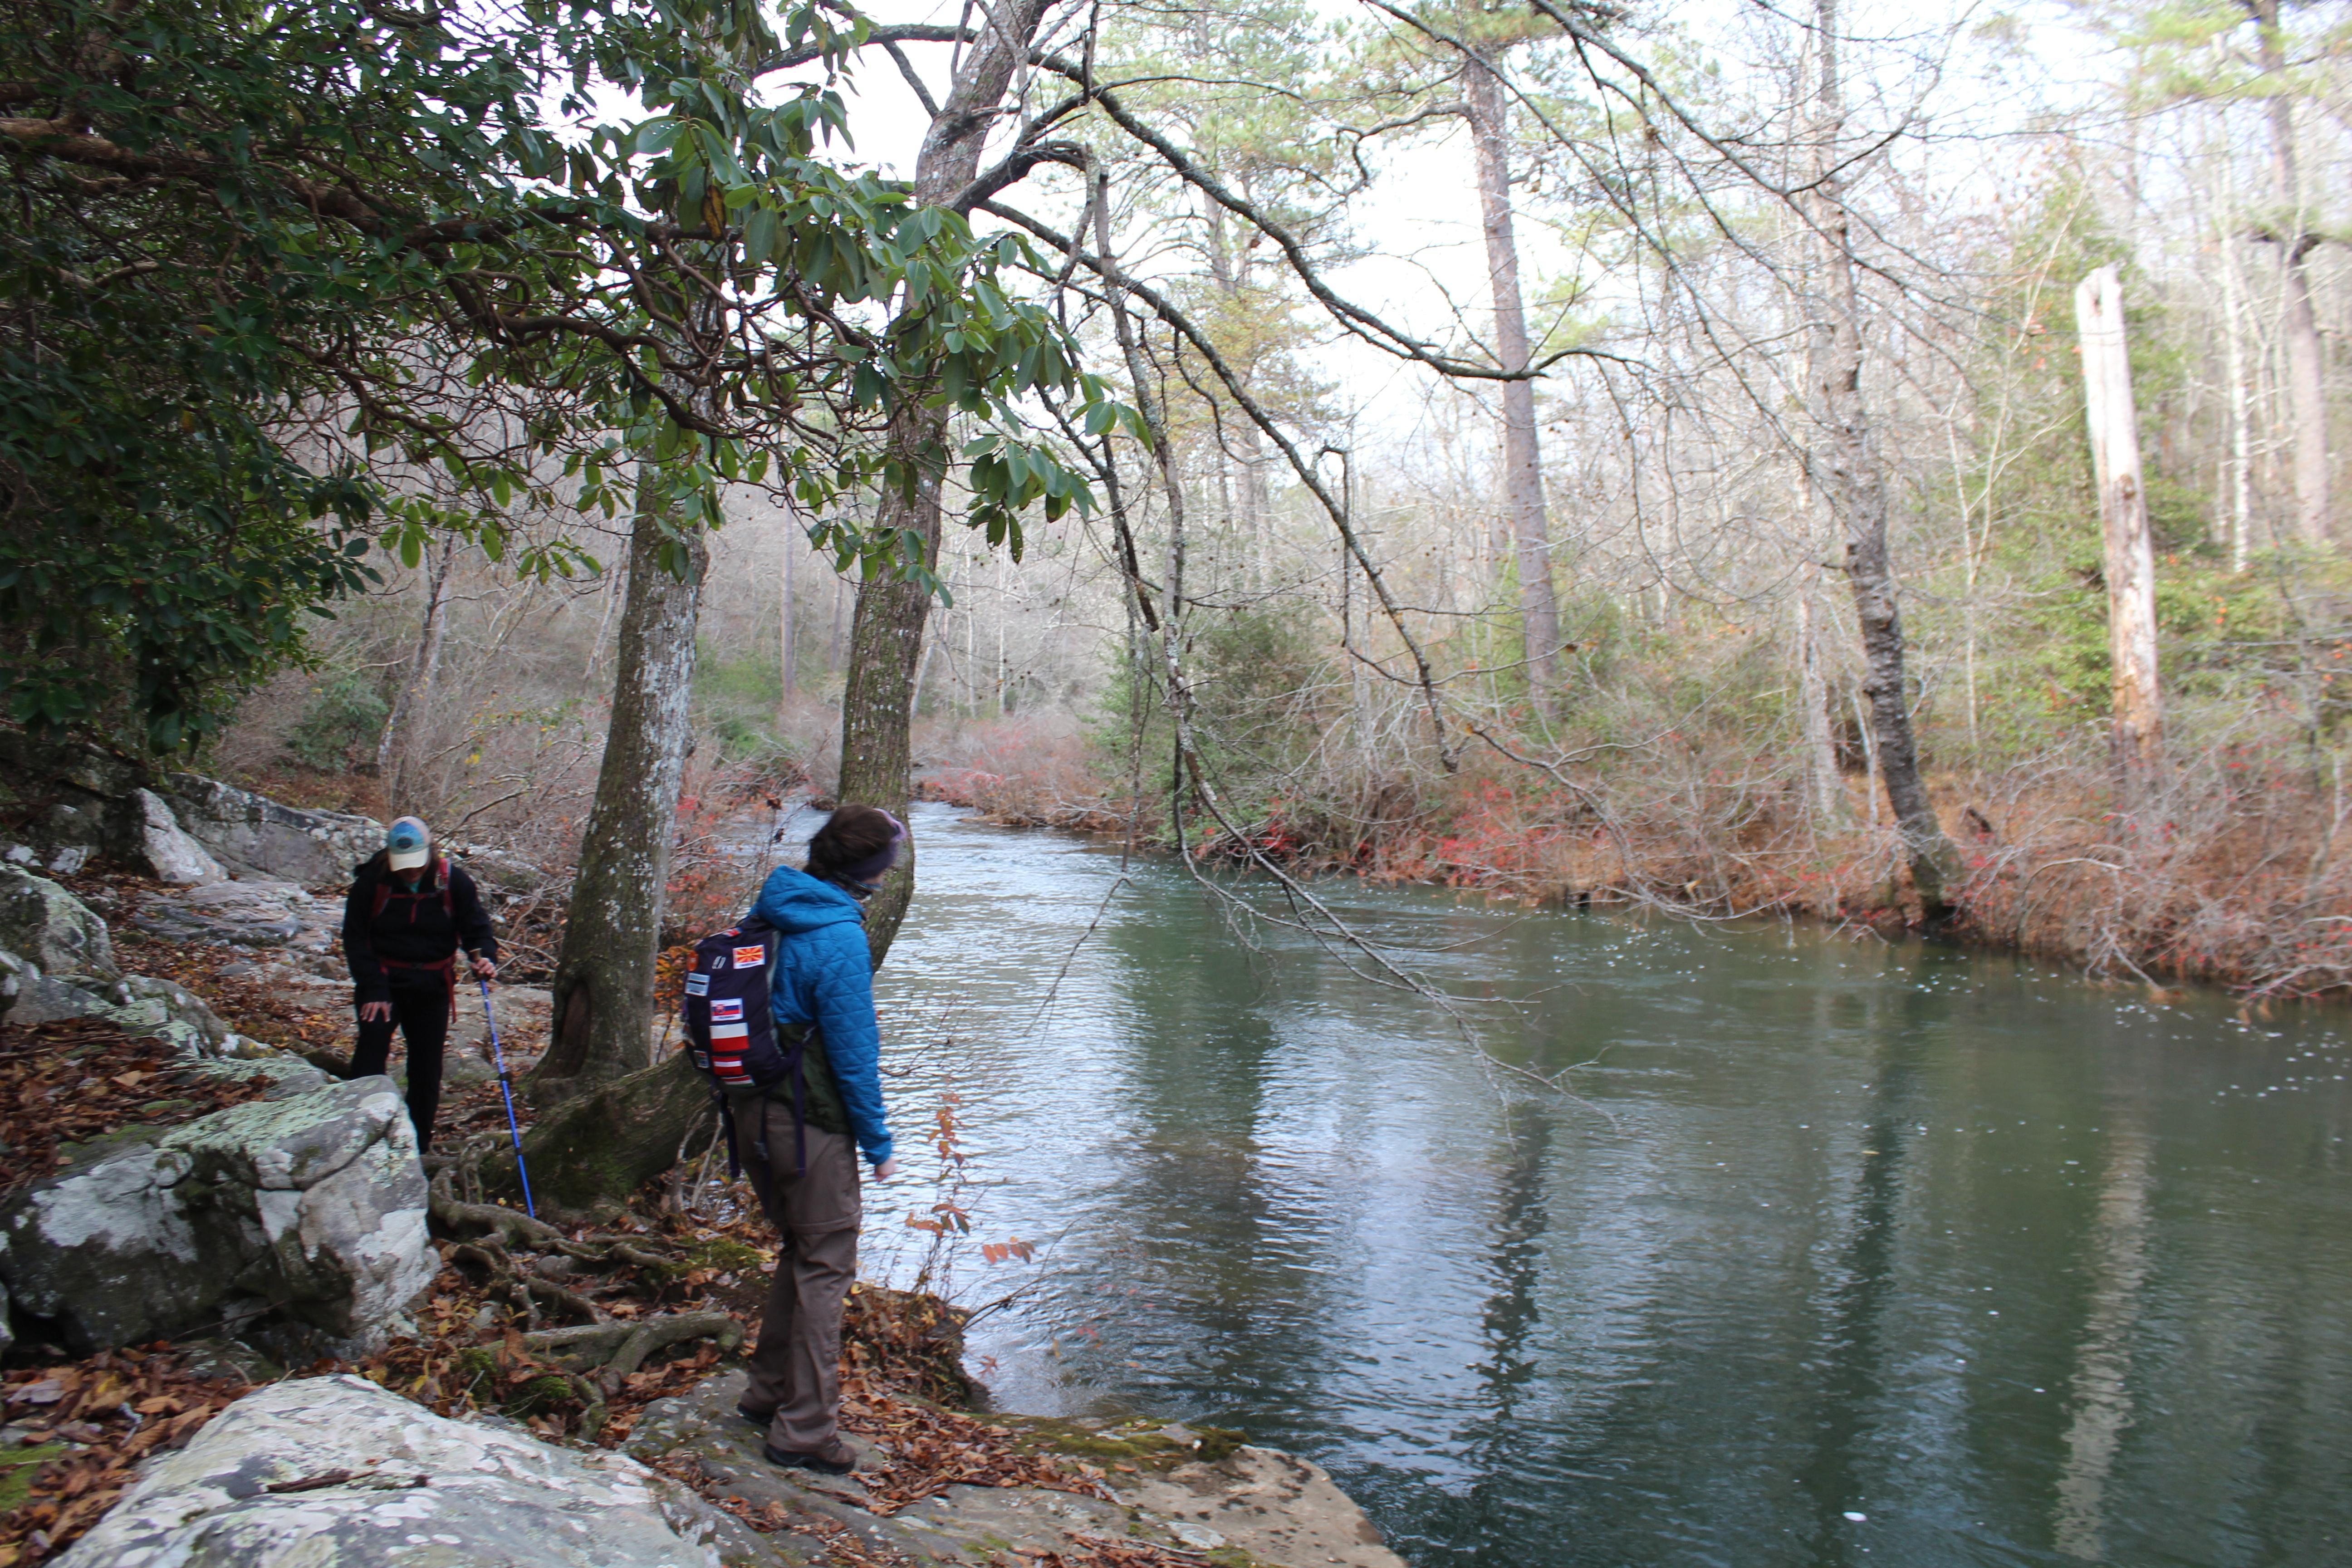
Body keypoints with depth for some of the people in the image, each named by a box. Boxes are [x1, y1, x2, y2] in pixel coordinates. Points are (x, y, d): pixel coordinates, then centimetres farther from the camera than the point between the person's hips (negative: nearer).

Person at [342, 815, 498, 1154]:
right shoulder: (371, 881, -9)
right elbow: (355, 938, -6)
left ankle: (418, 1148, 16)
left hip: (432, 987, 1)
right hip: (383, 983, -1)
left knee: (427, 1068, 6)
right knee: (371, 1050, -18)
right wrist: (373, 989, -14)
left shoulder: (453, 882, -7)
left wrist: (485, 956, -25)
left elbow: (476, 927, -2)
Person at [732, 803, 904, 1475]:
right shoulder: (838, 937, -20)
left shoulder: (771, 914, 5)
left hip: (753, 1110, 9)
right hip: (807, 1122, -8)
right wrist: (877, 1143, -9)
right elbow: (853, 1050, -18)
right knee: (826, 1265, 4)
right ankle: (803, 1429, 12)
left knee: (801, 1249, 23)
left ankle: (769, 1392, 35)